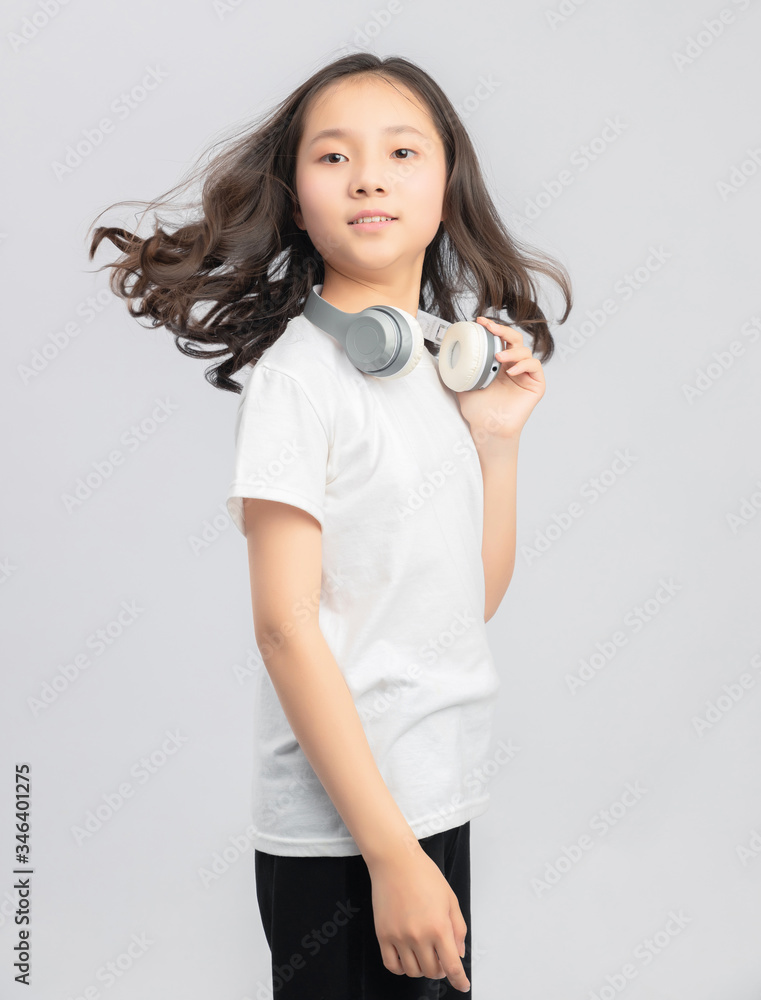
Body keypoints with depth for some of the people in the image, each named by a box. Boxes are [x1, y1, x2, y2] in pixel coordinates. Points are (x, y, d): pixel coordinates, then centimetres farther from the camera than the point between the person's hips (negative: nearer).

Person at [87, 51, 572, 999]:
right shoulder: (299, 371, -13)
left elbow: (476, 599, 11)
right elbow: (284, 627, -18)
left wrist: (498, 437, 0)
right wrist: (391, 852, -19)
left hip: (436, 805, 7)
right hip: (332, 829, -7)